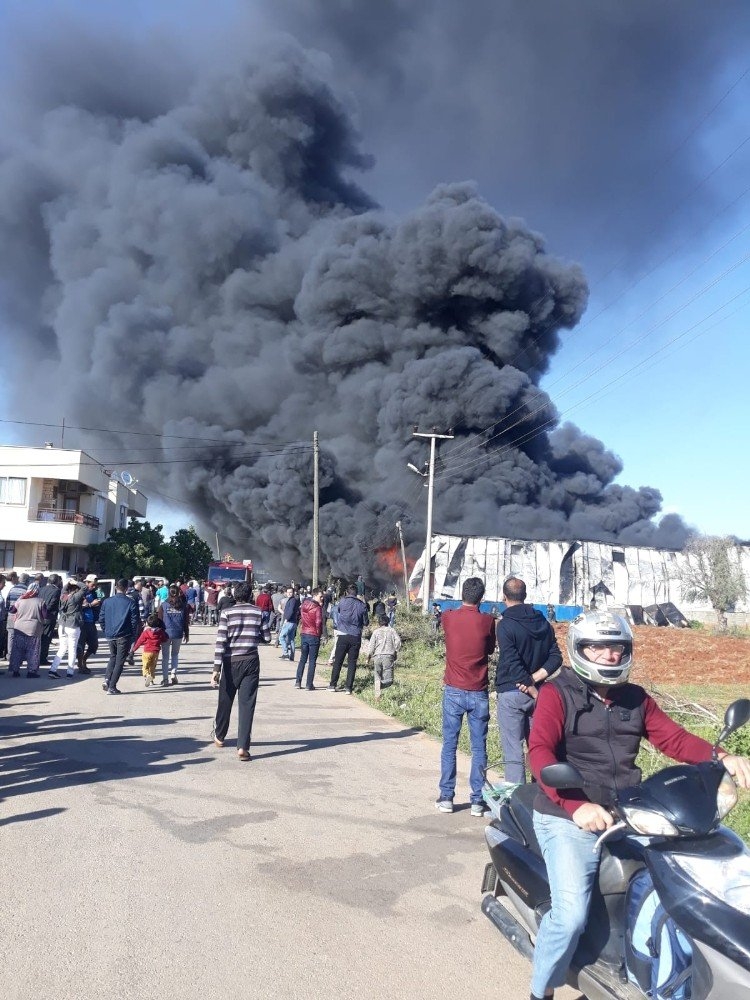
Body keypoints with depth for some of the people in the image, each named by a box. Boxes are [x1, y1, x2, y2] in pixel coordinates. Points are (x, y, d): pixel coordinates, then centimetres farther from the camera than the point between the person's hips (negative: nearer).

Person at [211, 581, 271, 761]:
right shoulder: (259, 613, 0)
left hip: (231, 661, 0)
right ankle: (242, 747, -8)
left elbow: (220, 641, -11)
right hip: (251, 661, 0)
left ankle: (219, 736, 37)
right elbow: (267, 638, 4)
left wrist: (217, 667, -11)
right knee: (247, 704, 0)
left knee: (225, 700, 18)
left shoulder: (227, 613, -4)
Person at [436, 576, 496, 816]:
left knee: (449, 745, 8)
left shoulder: (448, 618, -5)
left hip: (453, 691, 0)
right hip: (479, 693, 0)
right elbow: (491, 648, 10)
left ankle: (446, 797, 11)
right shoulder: (487, 621, -6)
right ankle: (477, 800, 10)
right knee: (479, 747, 7)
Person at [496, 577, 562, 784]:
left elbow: (512, 663, -20)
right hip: (537, 693, 6)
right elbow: (556, 657, 3)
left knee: (513, 754, -2)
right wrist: (535, 679, -6)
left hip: (511, 694, -6)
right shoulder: (542, 622, 7)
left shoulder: (505, 625, -12)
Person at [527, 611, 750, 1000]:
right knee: (571, 914, -19)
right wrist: (577, 806, -34)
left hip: (627, 817, 6)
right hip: (568, 820, -6)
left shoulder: (635, 698, 14)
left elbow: (673, 738, 5)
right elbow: (540, 751, -20)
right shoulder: (557, 693, -6)